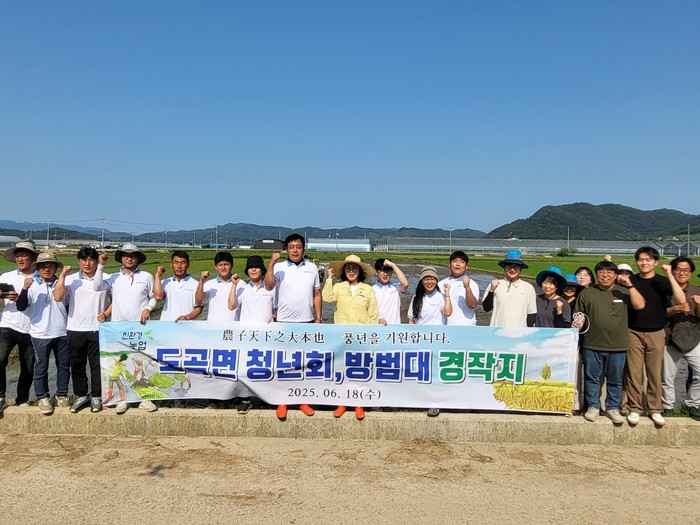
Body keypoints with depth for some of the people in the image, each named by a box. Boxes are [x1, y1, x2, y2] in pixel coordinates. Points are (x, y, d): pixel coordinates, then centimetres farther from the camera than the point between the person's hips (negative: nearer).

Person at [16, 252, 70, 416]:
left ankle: (62, 394, 25)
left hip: (62, 333, 2)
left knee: (64, 366, 11)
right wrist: (24, 289, -25)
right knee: (41, 368, 7)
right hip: (40, 335, -2)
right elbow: (21, 307, -13)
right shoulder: (32, 285, -4)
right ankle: (43, 398, 19)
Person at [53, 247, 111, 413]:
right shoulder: (70, 279, 1)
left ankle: (96, 397, 16)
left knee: (97, 365, 4)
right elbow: (58, 297, -13)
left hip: (97, 329, -1)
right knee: (77, 365, 10)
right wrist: (62, 275, -15)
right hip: (75, 329, 1)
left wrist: (106, 313, -4)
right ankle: (81, 396, 24)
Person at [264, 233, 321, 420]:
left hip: (306, 322, 2)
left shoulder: (312, 268, 5)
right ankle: (282, 402, 16)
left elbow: (317, 295, 9)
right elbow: (269, 286, -19)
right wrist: (271, 264, -27)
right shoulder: (279, 267, -3)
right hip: (284, 322, -2)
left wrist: (318, 319, 5)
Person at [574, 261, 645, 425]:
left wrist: (629, 285, -15)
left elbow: (640, 305, -11)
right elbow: (579, 316, 10)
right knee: (592, 378, 9)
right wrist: (578, 324, -11)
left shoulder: (623, 292, 4)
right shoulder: (586, 293, 5)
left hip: (617, 346, 0)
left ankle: (613, 408, 25)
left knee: (615, 380, 11)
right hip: (592, 345, 0)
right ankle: (593, 406, 22)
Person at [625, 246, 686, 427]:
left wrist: (670, 275, -19)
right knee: (634, 373, 1)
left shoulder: (663, 282, 2)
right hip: (634, 333, 0)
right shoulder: (630, 281, 3)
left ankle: (654, 409, 17)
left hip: (656, 333, 0)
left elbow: (681, 300, -15)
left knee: (655, 373, 6)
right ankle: (634, 408, 11)